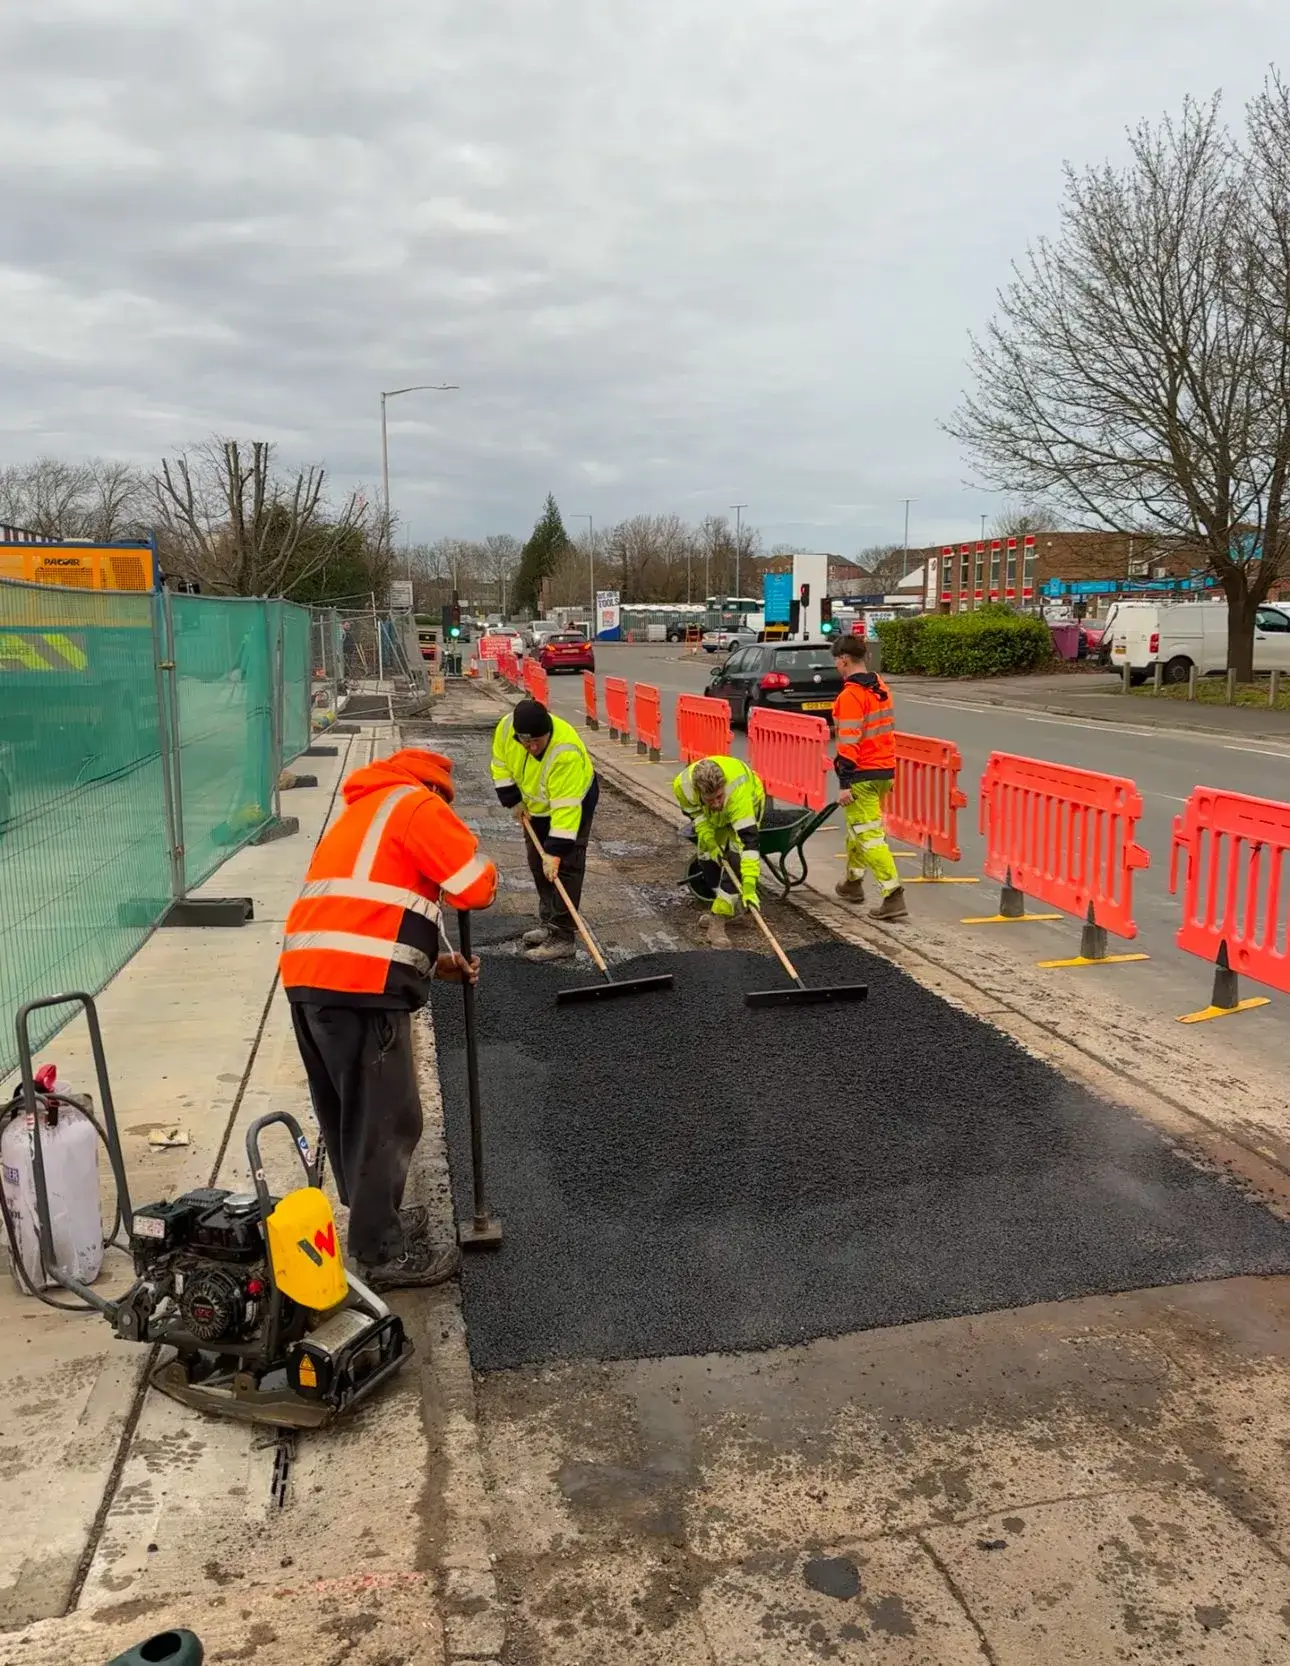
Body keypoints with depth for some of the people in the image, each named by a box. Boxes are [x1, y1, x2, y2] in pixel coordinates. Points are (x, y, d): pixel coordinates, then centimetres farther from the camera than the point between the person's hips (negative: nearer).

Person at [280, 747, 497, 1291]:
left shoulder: (361, 813, 28)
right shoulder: (415, 804, 1)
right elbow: (479, 886, -7)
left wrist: (432, 963, 18)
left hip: (309, 976, 9)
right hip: (359, 986, -9)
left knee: (347, 1112, 21)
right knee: (386, 1119, 3)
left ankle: (373, 1217, 36)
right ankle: (382, 1252, 13)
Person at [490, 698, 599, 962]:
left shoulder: (566, 752, -41)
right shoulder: (506, 727, -24)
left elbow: (565, 807, -39)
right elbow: (501, 764, -3)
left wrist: (555, 851, -38)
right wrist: (513, 801, -6)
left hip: (573, 802, -6)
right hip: (535, 803, 7)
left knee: (564, 867, -12)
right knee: (538, 864, 12)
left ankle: (562, 937, -10)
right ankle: (548, 922, 26)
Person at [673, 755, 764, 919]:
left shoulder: (738, 791, -48)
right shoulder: (682, 785, -36)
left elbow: (749, 839, -51)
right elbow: (696, 813, -13)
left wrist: (749, 887, -57)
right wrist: (709, 842, -26)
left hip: (749, 802, -4)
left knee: (737, 849, -23)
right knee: (706, 852, 2)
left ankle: (726, 902, -17)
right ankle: (720, 896, 20)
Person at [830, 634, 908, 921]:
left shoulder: (850, 696, -17)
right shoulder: (880, 687, 10)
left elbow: (849, 743, -21)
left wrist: (845, 784, -19)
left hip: (862, 776, -9)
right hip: (885, 770, 9)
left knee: (869, 835, -7)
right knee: (857, 827, 24)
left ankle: (894, 896, -13)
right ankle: (853, 882, 38)